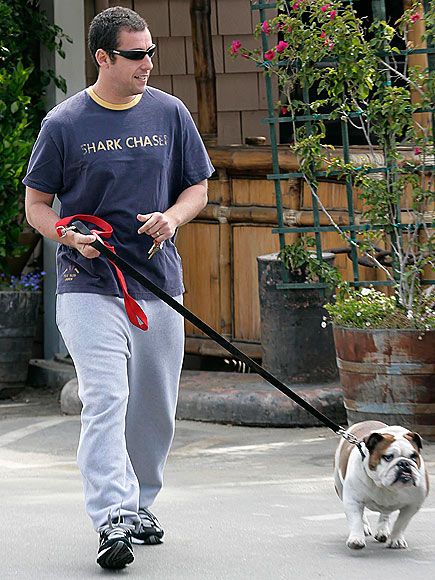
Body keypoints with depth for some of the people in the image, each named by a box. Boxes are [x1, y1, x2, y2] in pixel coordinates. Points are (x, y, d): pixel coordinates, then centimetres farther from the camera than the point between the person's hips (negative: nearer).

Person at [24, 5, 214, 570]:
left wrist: (170, 217, -7)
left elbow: (197, 187, 15)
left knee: (155, 407, 10)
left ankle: (140, 502, 28)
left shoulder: (170, 114, 7)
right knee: (106, 398, -16)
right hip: (89, 282, -4)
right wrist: (70, 236, -15)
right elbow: (36, 204, 5)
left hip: (159, 279, 4)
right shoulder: (64, 124, -2)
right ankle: (113, 520, -22)